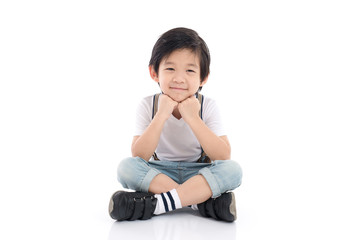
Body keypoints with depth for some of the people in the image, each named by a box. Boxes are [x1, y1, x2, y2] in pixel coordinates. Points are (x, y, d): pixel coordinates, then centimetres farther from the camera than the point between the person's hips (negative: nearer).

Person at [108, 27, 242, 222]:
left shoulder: (207, 107, -9)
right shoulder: (148, 106, -8)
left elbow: (223, 157, -20)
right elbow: (139, 157, -18)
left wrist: (193, 119, -27)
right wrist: (161, 116, -27)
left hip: (199, 174, 0)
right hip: (159, 174, 1)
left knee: (233, 169, -29)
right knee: (126, 167, -27)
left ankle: (156, 204, -31)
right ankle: (203, 200, -26)